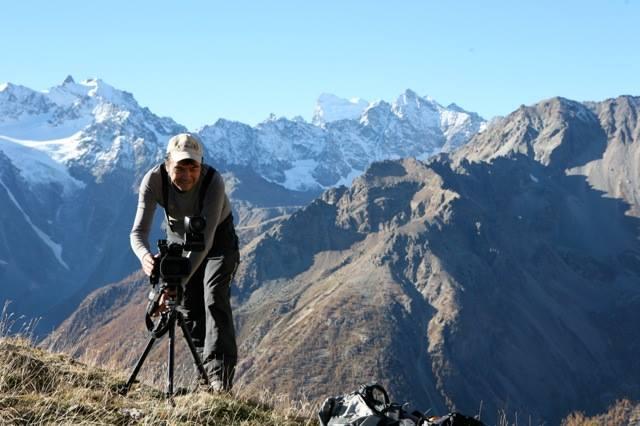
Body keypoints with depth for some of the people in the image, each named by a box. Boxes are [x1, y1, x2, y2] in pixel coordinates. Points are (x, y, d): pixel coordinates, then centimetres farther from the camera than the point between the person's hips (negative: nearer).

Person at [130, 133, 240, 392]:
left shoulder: (213, 182, -37)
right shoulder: (153, 180, -30)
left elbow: (205, 239, -43)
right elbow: (138, 231, -33)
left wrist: (179, 281, -53)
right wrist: (145, 256, -57)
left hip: (217, 237, -3)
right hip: (179, 237, 3)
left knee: (214, 297, -21)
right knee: (189, 307, -1)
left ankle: (220, 375, -23)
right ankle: (206, 374, 10)